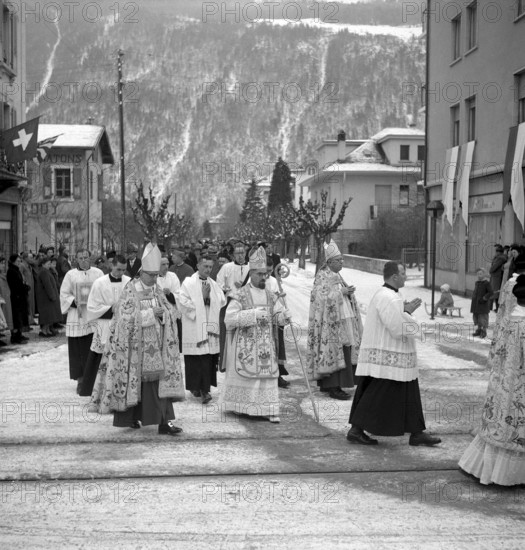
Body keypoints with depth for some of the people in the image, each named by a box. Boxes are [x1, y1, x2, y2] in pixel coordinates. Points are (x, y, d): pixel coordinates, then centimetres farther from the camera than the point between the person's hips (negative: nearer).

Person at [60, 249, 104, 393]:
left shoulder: (98, 273, 7)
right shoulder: (70, 274, 4)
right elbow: (64, 294, 3)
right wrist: (75, 302, -12)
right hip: (77, 317, 0)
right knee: (78, 350, 0)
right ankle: (80, 380, 7)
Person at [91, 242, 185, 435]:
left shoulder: (157, 290, 10)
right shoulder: (130, 290, -7)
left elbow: (169, 314, 10)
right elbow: (126, 317, -16)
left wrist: (162, 314, -13)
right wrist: (151, 314, -19)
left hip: (155, 345, 5)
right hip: (136, 345, -5)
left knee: (159, 380, -1)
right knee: (134, 379, 4)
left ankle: (164, 422, -3)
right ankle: (130, 417, 18)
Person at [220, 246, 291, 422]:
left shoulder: (270, 296, 9)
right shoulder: (241, 295, -7)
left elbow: (280, 317, 8)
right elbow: (229, 319, -17)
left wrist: (284, 315, -17)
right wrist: (253, 314, -23)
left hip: (266, 346, 4)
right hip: (245, 346, -4)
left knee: (268, 375, 0)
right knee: (244, 376, 4)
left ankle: (268, 409, 2)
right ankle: (239, 406, 21)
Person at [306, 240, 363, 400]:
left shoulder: (337, 276, 17)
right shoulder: (322, 277, -9)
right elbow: (322, 297, -19)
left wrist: (348, 291, -1)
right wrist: (341, 292, -19)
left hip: (343, 320, 9)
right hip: (331, 321, -9)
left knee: (343, 352, 9)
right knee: (334, 352, -10)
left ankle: (326, 384, 16)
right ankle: (333, 387, -8)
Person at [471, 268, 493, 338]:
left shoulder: (486, 283, -10)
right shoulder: (477, 283, 11)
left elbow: (490, 292, -14)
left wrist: (484, 298, -18)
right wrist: (473, 298, 11)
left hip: (483, 304, -7)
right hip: (476, 303, 7)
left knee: (483, 317, -4)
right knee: (476, 316, 12)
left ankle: (484, 332, 5)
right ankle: (479, 330, 24)